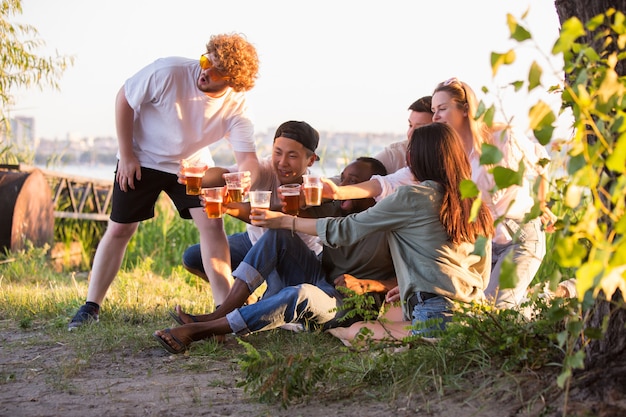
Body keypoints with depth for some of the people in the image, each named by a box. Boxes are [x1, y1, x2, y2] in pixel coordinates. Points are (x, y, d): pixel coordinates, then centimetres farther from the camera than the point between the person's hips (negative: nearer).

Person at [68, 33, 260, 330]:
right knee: (119, 229, 1)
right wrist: (127, 156, -15)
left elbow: (247, 157, -23)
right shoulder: (168, 72, -30)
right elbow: (124, 99, -17)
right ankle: (91, 306, 14)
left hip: (193, 164, 2)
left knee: (212, 225, -14)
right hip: (141, 160, -2)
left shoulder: (236, 106, -21)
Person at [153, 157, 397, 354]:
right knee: (277, 235, -14)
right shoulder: (333, 209, 6)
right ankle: (217, 316, -24)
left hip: (350, 304, -6)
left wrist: (365, 285, -23)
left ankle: (197, 330, -38)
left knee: (302, 293, -39)